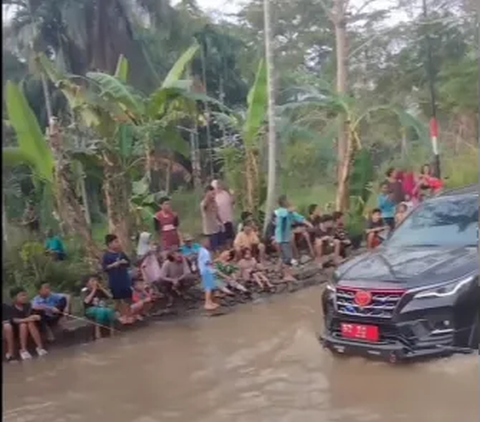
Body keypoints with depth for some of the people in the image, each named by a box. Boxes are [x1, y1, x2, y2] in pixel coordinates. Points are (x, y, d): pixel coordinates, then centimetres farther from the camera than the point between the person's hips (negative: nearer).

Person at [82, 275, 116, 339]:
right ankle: (97, 330, -35)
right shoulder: (86, 291, 1)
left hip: (103, 309, 4)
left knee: (109, 310, -32)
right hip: (91, 310, -4)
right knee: (101, 310, -38)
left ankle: (111, 328, -25)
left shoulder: (100, 290, 12)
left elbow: (110, 296, 4)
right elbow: (86, 301, -18)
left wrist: (102, 288, -2)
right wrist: (93, 291, -13)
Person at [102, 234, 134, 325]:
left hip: (125, 279, 4)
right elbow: (104, 267, -14)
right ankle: (122, 315, 19)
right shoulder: (106, 255, -9)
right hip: (114, 281, -4)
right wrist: (113, 265, -25)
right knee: (117, 299, 7)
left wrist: (125, 262, -7)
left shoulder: (121, 253, 5)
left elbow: (128, 263, 13)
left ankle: (128, 315, 21)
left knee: (127, 298, 9)